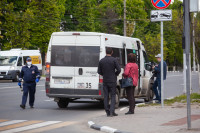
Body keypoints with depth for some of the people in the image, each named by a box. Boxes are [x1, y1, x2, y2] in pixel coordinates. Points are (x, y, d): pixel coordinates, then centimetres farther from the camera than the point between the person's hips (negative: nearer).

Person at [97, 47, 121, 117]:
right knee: (113, 96, 2)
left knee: (106, 97, 7)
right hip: (112, 81, -3)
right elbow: (118, 70, -10)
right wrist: (115, 75, 9)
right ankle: (112, 111, -9)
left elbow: (99, 72, 5)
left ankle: (108, 112, 6)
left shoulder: (101, 61, 1)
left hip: (105, 81, 3)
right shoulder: (114, 60, -8)